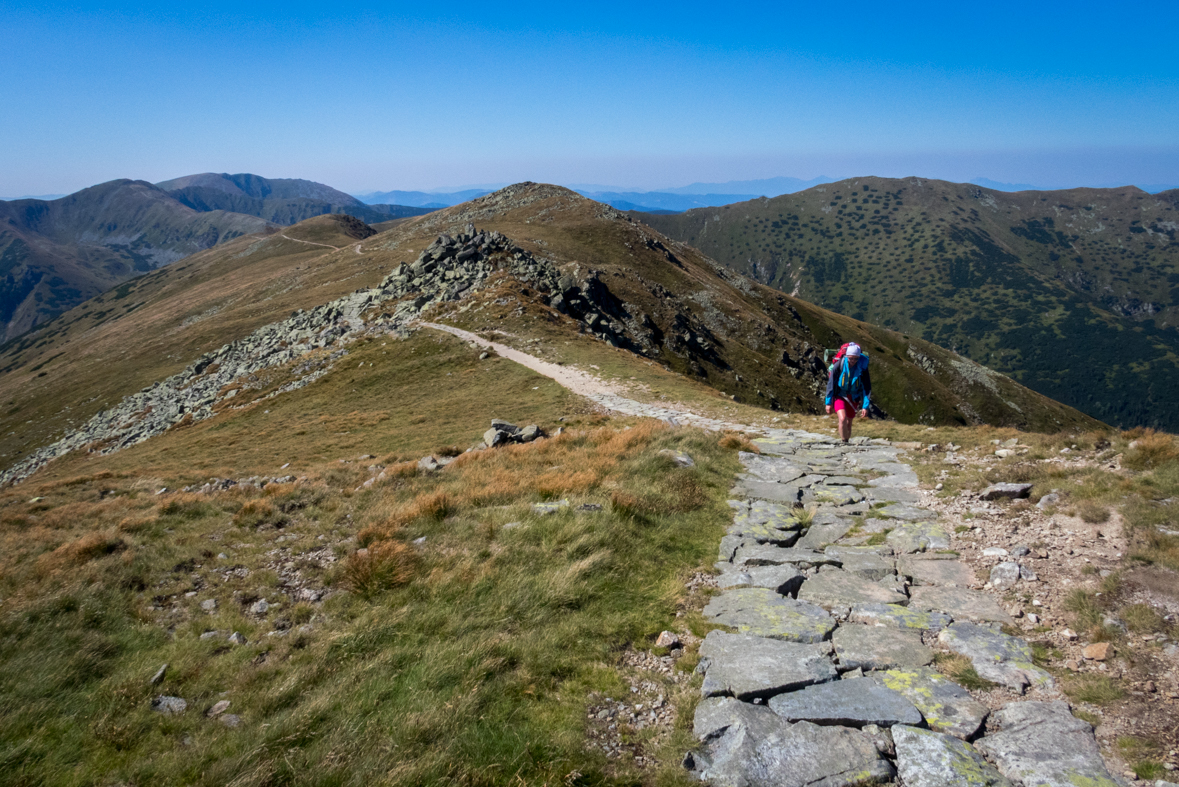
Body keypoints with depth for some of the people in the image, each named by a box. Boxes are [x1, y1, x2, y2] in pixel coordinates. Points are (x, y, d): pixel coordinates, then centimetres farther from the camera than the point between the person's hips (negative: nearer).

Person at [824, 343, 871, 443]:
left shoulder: (862, 367, -14)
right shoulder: (839, 365, -19)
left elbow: (867, 387, -7)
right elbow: (831, 383, -9)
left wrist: (865, 406, -11)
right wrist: (828, 402, -8)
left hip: (853, 398, 2)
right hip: (839, 396, -2)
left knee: (848, 423, 10)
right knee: (843, 419, -23)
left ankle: (847, 441, 31)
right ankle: (844, 442, -11)